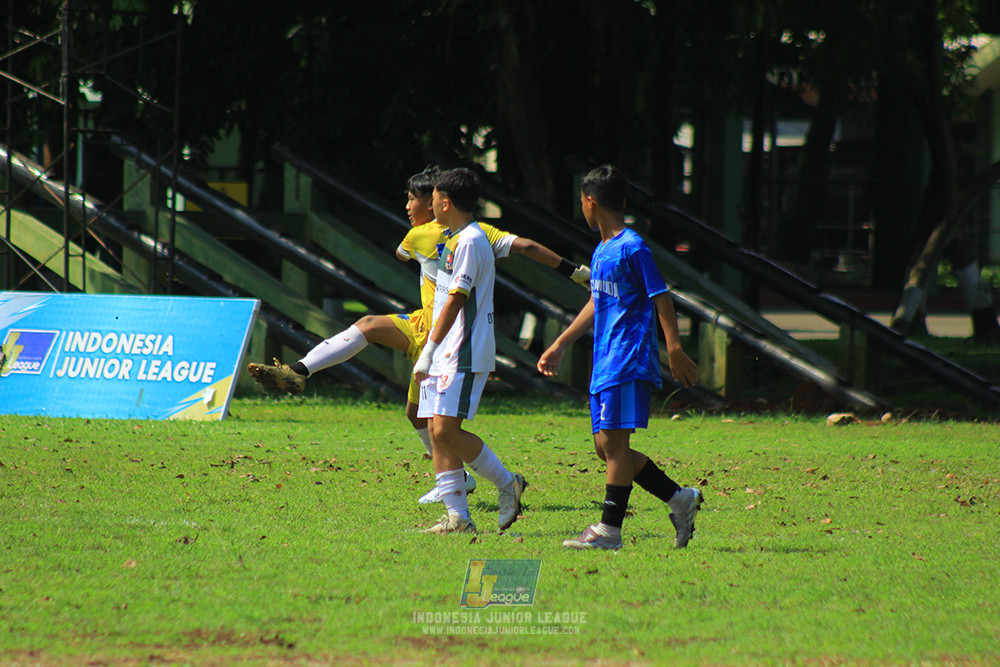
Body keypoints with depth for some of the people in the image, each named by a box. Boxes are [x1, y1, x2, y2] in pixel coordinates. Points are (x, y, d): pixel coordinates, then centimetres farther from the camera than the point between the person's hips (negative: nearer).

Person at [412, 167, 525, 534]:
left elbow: (455, 301, -17)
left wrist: (428, 351, -18)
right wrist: (431, 350, 24)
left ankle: (507, 483, 0)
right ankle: (457, 516, 2)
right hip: (446, 354, 10)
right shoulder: (456, 239, 18)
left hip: (465, 353, -10)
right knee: (437, 432, 3)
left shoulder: (470, 242, -13)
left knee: (446, 430, -15)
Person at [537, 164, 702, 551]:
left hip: (628, 362, -9)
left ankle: (609, 530, -8)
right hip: (604, 363, 9)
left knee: (614, 442, -10)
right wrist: (560, 345, 31)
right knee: (606, 446, 7)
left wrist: (675, 350, -19)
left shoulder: (632, 249, -10)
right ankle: (679, 498, 14)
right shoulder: (602, 251, 17)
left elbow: (661, 298, -13)